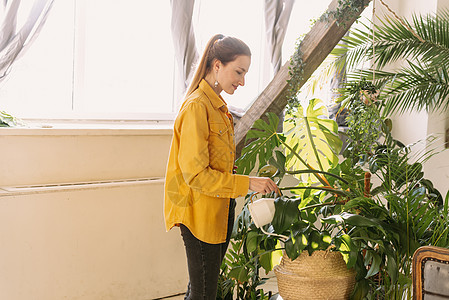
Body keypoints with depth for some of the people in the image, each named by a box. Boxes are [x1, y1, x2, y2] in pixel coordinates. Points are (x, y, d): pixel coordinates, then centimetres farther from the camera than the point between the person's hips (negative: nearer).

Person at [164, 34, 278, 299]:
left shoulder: (218, 106, 12)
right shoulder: (197, 107, -18)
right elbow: (195, 174, -21)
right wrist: (247, 183, -21)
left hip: (219, 212, 9)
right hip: (200, 214, -9)